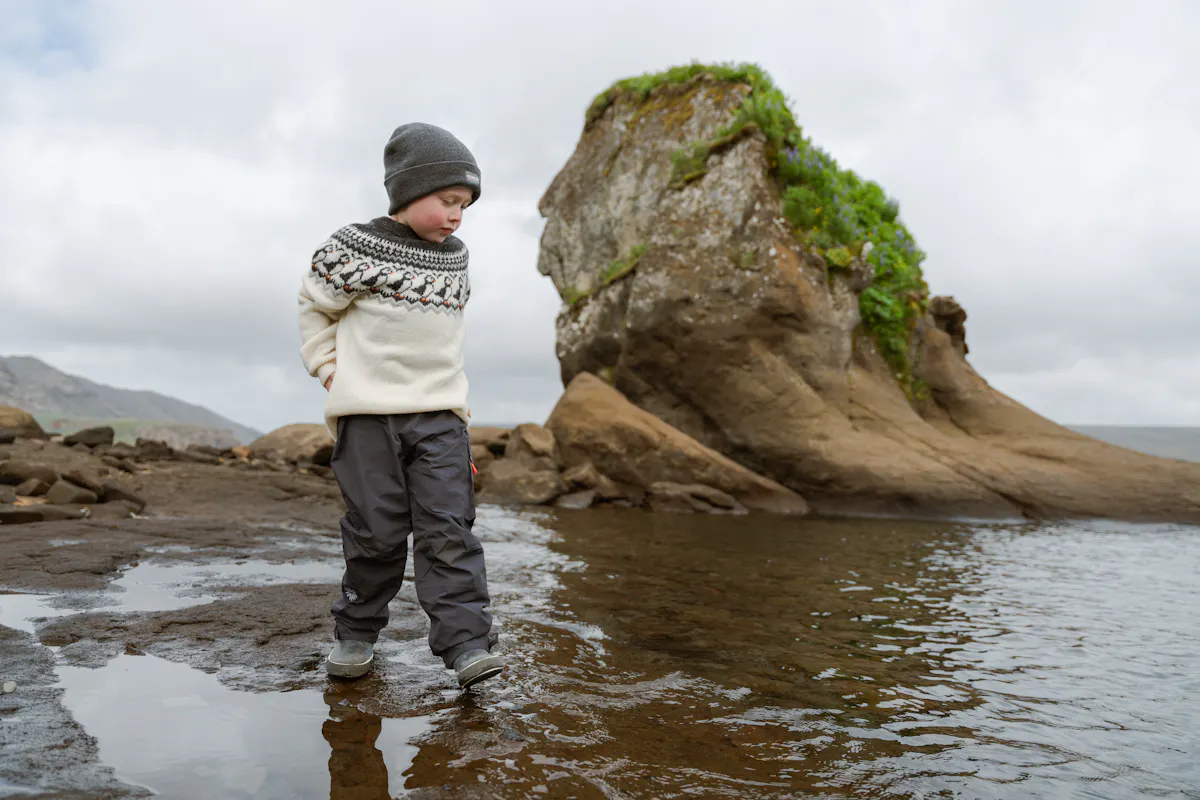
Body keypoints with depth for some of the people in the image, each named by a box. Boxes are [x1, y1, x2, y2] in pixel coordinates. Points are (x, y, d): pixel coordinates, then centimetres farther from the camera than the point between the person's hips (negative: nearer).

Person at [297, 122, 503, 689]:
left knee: (449, 528, -5)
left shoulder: (454, 257, 14)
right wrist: (333, 373, 1)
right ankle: (356, 633, 20)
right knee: (377, 531, 1)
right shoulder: (356, 249, -3)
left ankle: (465, 643, -6)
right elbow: (315, 306, 8)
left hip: (440, 414, 4)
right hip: (369, 414, -4)